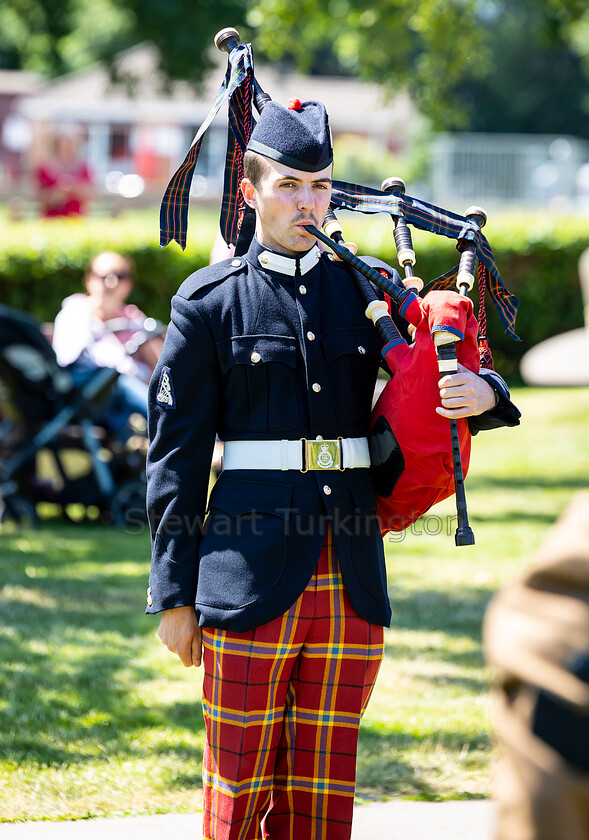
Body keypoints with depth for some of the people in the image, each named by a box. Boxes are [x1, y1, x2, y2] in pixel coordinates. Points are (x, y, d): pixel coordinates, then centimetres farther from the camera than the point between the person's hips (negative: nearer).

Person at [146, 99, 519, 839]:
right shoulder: (210, 301, 1)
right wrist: (175, 597, -2)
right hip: (252, 576, -3)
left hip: (353, 577, 3)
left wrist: (482, 394, -10)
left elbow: (436, 384, 17)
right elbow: (175, 452, 1)